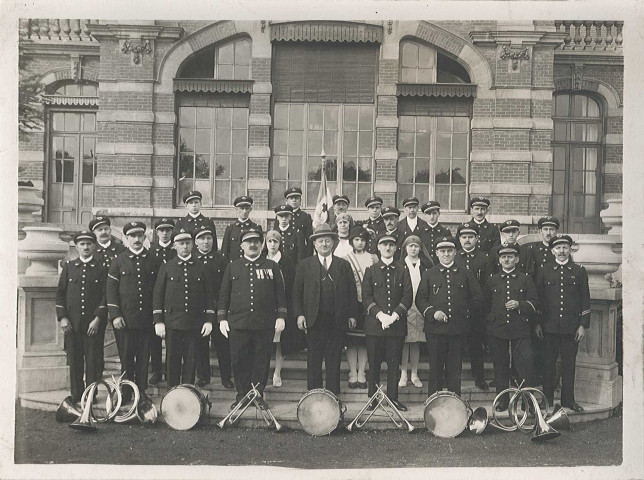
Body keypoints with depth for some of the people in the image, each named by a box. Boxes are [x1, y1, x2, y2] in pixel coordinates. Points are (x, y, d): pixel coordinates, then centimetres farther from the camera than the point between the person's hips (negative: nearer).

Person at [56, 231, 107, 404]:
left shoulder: (102, 267, 2)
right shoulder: (68, 266, 10)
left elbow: (105, 295, -2)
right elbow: (60, 293, 9)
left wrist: (98, 319, -9)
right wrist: (62, 317, -1)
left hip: (93, 323, -2)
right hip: (72, 323, 2)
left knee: (92, 362, 1)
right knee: (74, 362, 7)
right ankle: (76, 396, 17)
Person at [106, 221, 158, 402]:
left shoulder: (153, 261, 7)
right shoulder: (118, 261, 4)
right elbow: (111, 290, 1)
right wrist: (115, 315, -7)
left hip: (147, 318, 1)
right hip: (126, 318, -1)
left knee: (144, 356, 7)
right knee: (127, 356, 5)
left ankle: (141, 391, 17)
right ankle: (126, 392, 16)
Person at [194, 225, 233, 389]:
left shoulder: (220, 259, 4)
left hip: (218, 306, -1)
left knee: (222, 343, 2)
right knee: (200, 344, 8)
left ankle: (226, 377, 12)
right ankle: (203, 376, 21)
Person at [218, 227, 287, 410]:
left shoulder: (272, 266, 8)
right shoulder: (232, 267, 10)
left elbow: (280, 293, 8)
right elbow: (224, 294, 11)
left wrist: (281, 316, 0)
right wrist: (222, 318, 5)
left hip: (265, 324, 0)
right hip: (237, 323, 1)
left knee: (261, 361, 5)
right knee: (239, 361, 5)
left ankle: (258, 395, 18)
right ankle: (242, 395, 19)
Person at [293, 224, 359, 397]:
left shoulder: (344, 265, 9)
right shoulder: (304, 265, 6)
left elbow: (351, 292, 8)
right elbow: (297, 292, 5)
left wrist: (352, 315, 3)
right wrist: (299, 314, -4)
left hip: (337, 321, 1)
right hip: (314, 321, -1)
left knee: (334, 362, 7)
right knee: (313, 362, 5)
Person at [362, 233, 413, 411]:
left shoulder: (403, 271, 10)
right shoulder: (371, 270, 7)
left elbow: (408, 297, 3)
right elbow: (366, 297, 0)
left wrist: (394, 315, -11)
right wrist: (380, 315, -13)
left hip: (397, 324, 1)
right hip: (374, 324, -1)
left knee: (394, 363, 5)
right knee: (374, 363, 3)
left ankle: (393, 397, 16)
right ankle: (373, 398, 14)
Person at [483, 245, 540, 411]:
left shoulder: (525, 279, 8)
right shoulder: (492, 280, 12)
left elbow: (535, 303, 5)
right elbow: (485, 304, 18)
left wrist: (519, 304, -12)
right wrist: (489, 322, 11)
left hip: (520, 330, -1)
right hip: (497, 330, 2)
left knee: (525, 364, -6)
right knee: (500, 366, 5)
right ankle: (502, 401, 15)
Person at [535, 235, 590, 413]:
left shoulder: (579, 271, 5)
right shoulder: (544, 271, 5)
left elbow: (585, 300, 5)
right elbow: (537, 298, 6)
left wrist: (583, 325, -1)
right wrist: (537, 323, 1)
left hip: (572, 327, 0)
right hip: (549, 326, 0)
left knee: (569, 364, 7)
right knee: (548, 364, 5)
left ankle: (568, 399, 19)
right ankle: (547, 400, 14)